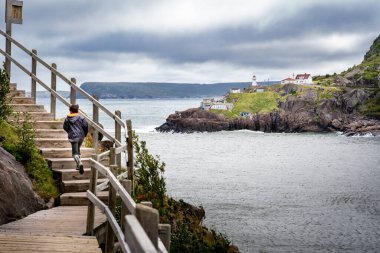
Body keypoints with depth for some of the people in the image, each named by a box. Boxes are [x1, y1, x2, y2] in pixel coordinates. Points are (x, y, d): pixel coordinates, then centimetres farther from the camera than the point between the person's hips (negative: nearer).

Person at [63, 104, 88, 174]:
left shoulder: (67, 119, 1)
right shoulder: (81, 117, -1)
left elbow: (65, 127, 8)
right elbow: (85, 125, -6)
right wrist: (85, 133, 11)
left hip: (73, 137, -2)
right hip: (81, 136, 2)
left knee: (75, 152, -2)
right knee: (78, 150, 22)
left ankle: (80, 163, -28)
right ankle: (78, 165, 22)